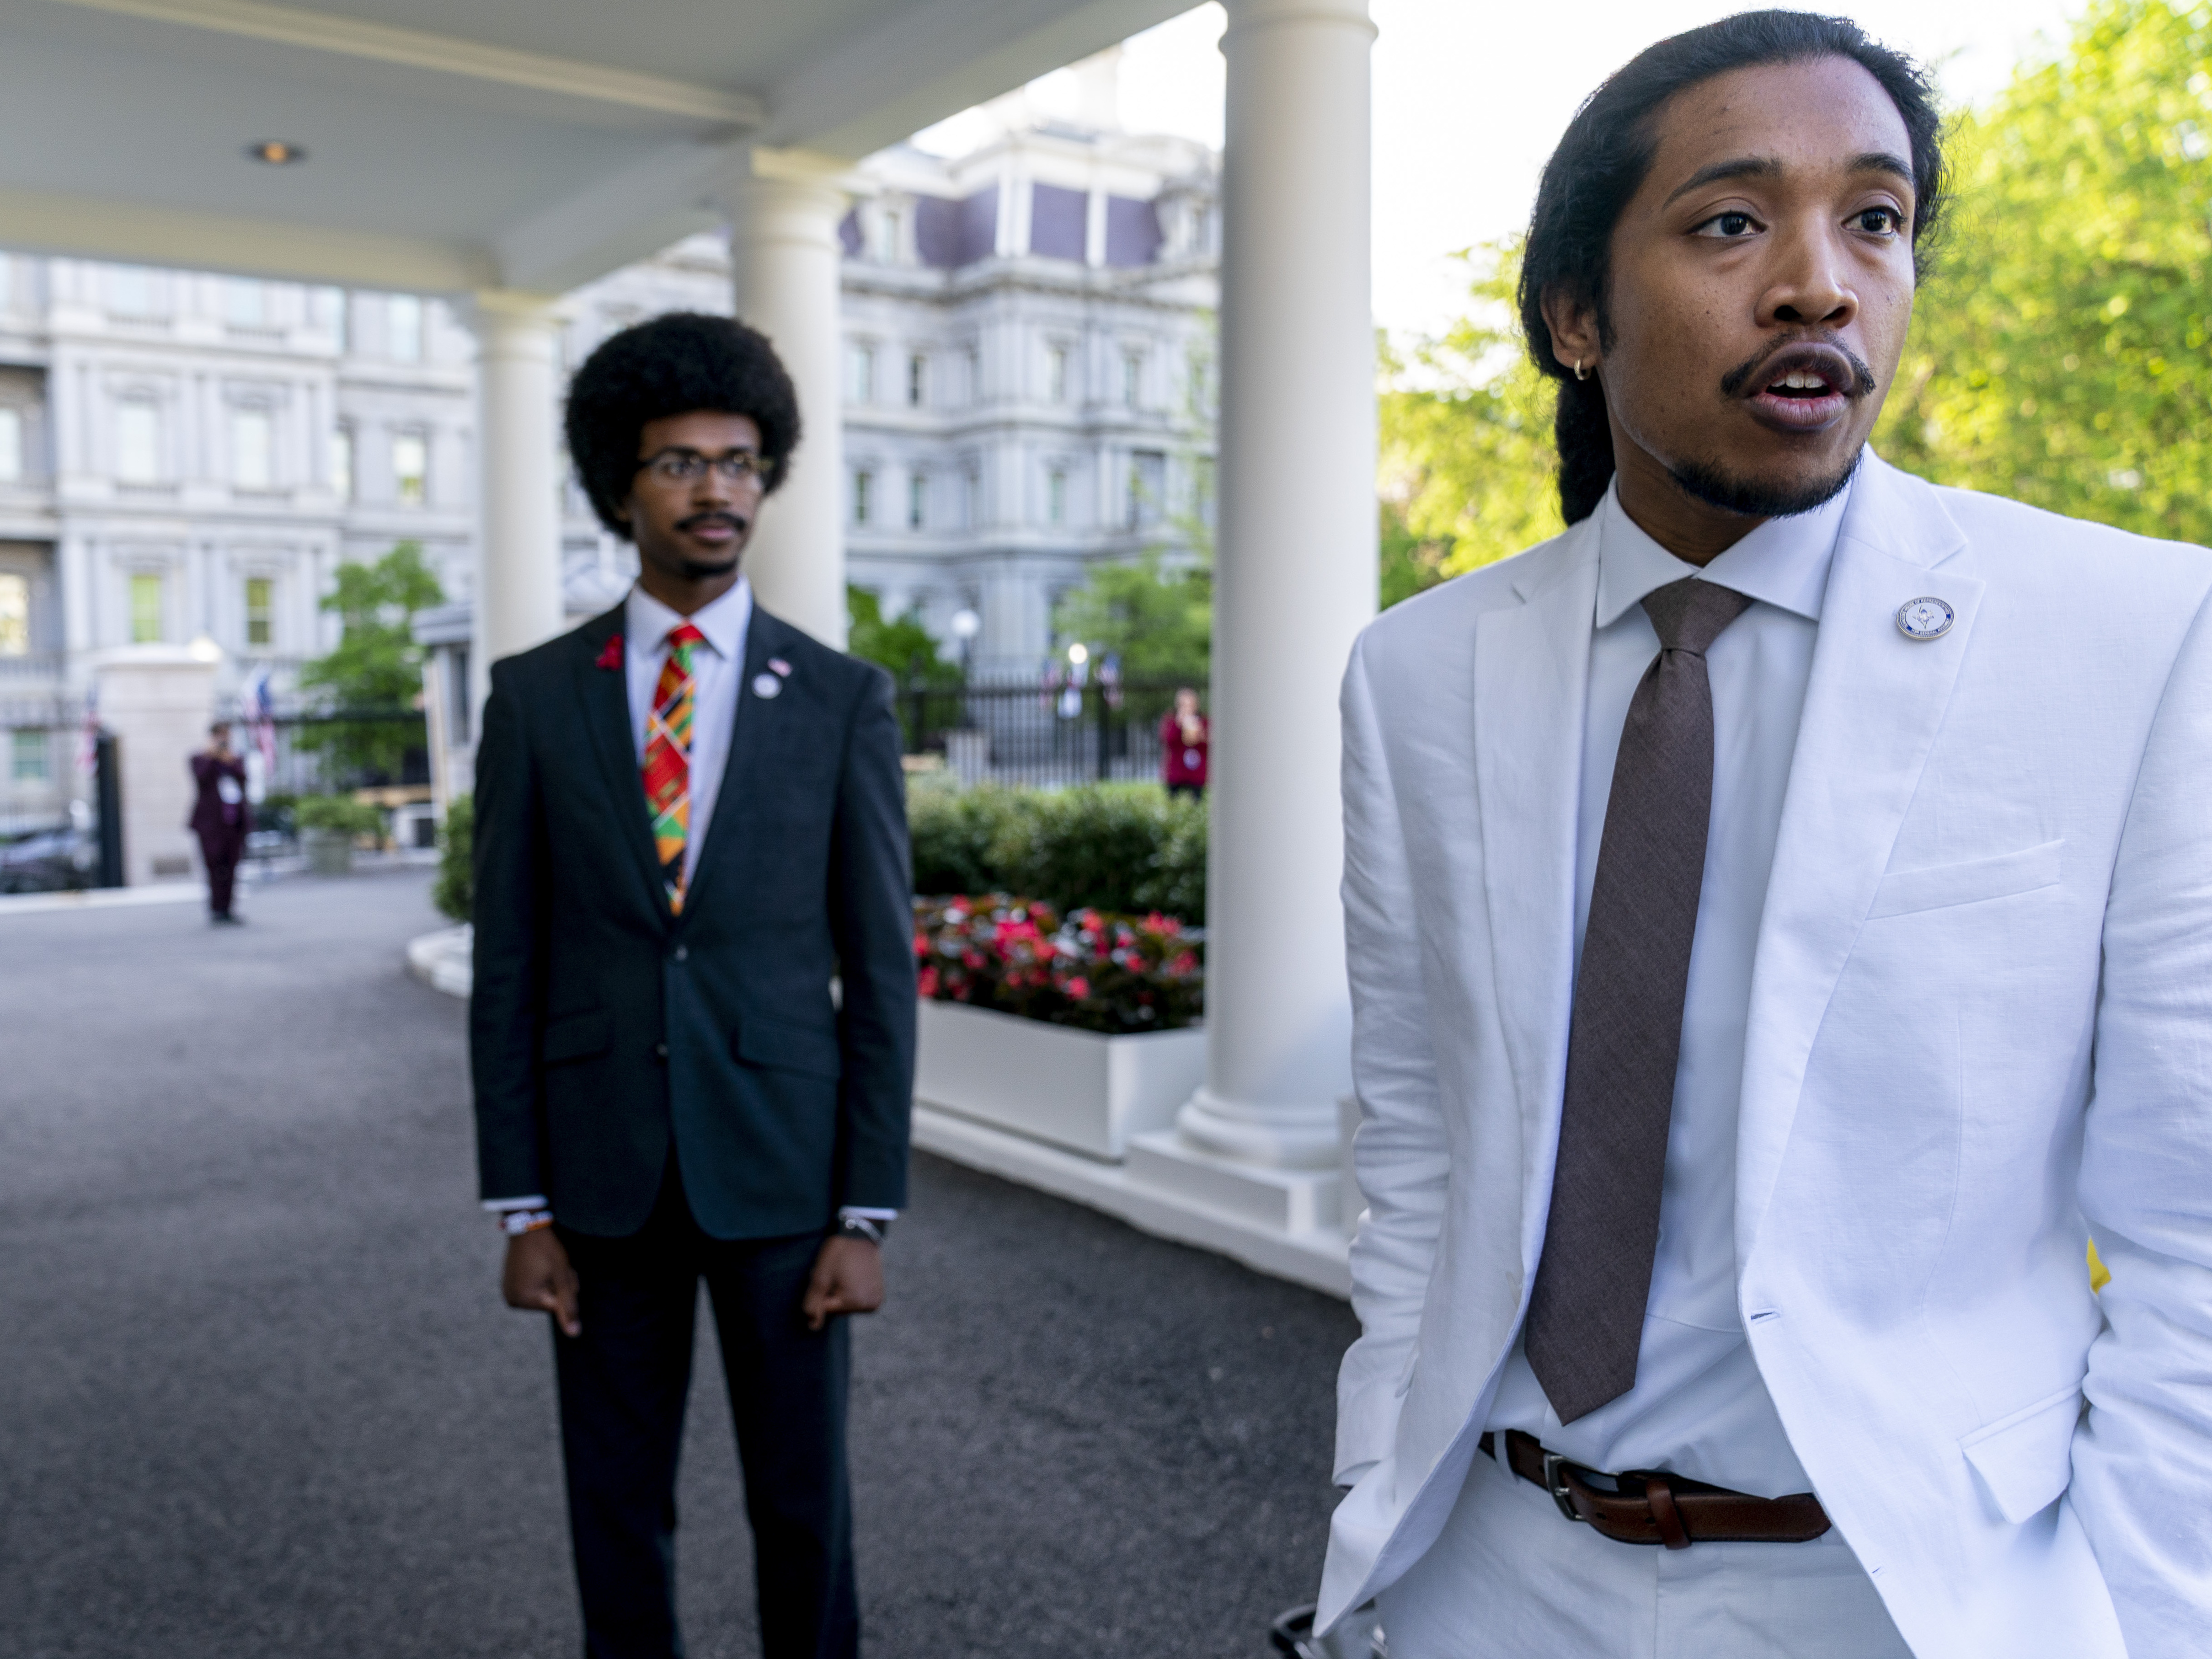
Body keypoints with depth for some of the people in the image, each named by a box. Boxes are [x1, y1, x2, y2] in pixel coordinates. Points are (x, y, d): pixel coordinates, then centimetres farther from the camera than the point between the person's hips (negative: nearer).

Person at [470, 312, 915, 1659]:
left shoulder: (844, 701, -3)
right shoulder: (536, 695, 1)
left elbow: (880, 970, -3)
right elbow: (511, 965, 2)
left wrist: (867, 1217, -6)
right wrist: (521, 1207, -1)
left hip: (779, 1163, -1)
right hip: (605, 1169, 2)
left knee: (803, 1499, 10)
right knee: (618, 1507, 14)